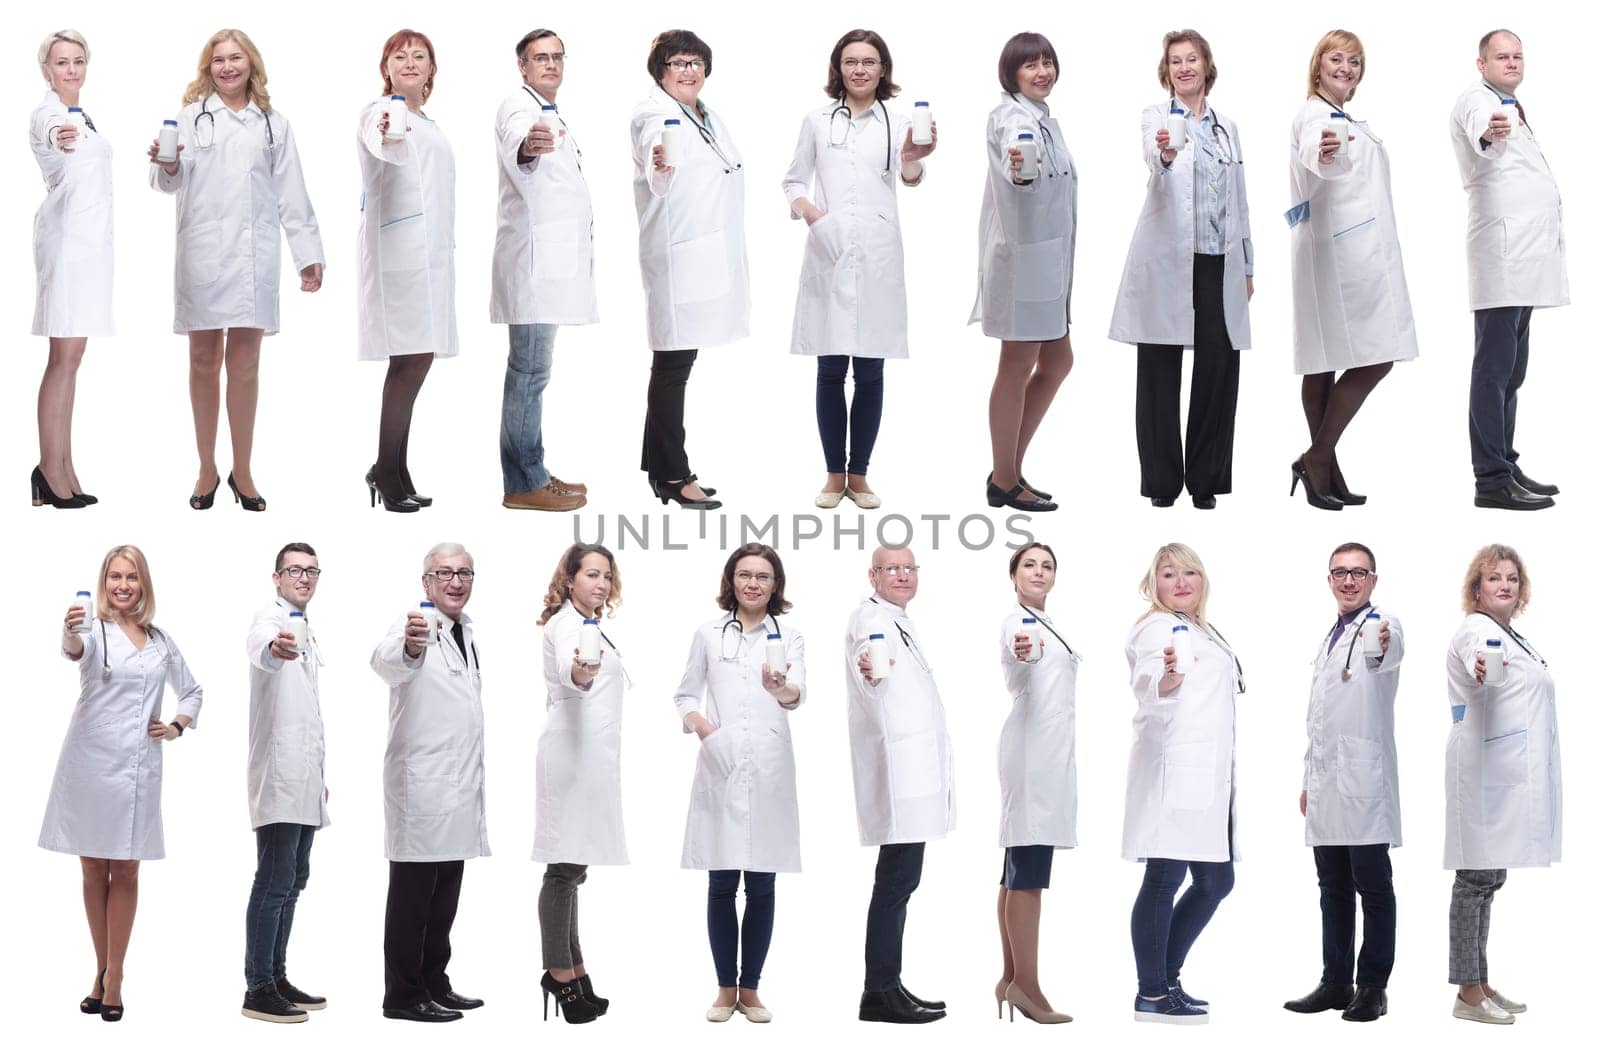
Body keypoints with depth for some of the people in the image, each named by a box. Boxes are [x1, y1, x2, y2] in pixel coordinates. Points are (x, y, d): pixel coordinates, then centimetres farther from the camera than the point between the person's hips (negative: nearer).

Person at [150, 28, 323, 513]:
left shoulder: (274, 124, 13)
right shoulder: (192, 116, 7)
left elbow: (292, 195, 12)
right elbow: (174, 180, -6)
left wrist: (308, 253, 5)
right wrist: (168, 166, -29)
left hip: (254, 252, 1)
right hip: (203, 249, -1)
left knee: (245, 364, 3)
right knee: (204, 360, 4)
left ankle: (242, 472, 10)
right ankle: (207, 469, 12)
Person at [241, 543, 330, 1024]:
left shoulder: (305, 631, 19)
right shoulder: (272, 618, -9)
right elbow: (258, 645, -36)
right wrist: (274, 648, -60)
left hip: (304, 778, 9)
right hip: (278, 774, -9)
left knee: (294, 878, 12)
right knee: (275, 880, -11)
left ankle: (277, 978, 19)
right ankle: (258, 989, -9)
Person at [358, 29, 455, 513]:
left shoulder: (427, 124, 22)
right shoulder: (382, 110, -6)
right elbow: (383, 145, -30)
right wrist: (387, 133, -52)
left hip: (430, 250, 9)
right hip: (400, 248, -9)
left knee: (416, 359, 6)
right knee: (411, 359, -13)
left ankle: (392, 472, 9)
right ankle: (387, 472, -8)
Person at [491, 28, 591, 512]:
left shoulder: (549, 114, 20)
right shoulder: (518, 108, -11)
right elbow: (515, 147, -36)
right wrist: (528, 147, -57)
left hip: (551, 262, 10)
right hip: (534, 260, -10)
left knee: (532, 371, 13)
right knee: (529, 372, -9)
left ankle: (533, 472, 18)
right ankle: (524, 485, -8)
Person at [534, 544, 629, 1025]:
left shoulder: (589, 624, 21)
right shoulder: (565, 622, -9)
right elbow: (567, 672, -31)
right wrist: (580, 671, -52)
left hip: (590, 755, 10)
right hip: (573, 751, -10)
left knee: (572, 867, 9)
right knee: (565, 867, -11)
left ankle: (573, 974, 11)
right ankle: (561, 973, -13)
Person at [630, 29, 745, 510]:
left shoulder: (711, 120, 18)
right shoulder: (654, 114, -9)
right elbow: (654, 161, -31)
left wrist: (734, 263, 25)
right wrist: (659, 164, -54)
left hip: (709, 259, 9)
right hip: (677, 257, -9)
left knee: (674, 365, 12)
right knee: (673, 366, -6)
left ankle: (659, 469, 18)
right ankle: (675, 476, -3)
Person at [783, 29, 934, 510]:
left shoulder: (898, 124, 7)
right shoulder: (817, 121, 9)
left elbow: (909, 177, -11)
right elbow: (794, 179, 12)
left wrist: (914, 160, -35)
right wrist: (804, 206, -10)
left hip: (877, 256, 0)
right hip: (828, 253, 0)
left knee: (870, 371, 3)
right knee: (830, 370, 3)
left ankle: (859, 473, 13)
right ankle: (834, 474, 12)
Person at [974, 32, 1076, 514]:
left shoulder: (1045, 120, 14)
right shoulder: (1011, 118, -15)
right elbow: (1014, 158, -39)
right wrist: (1018, 168, -60)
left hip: (1050, 257, 10)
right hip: (1023, 253, -10)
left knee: (1057, 361, 14)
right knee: (1018, 366, -2)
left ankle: (1010, 470, 22)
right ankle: (1004, 482, 9)